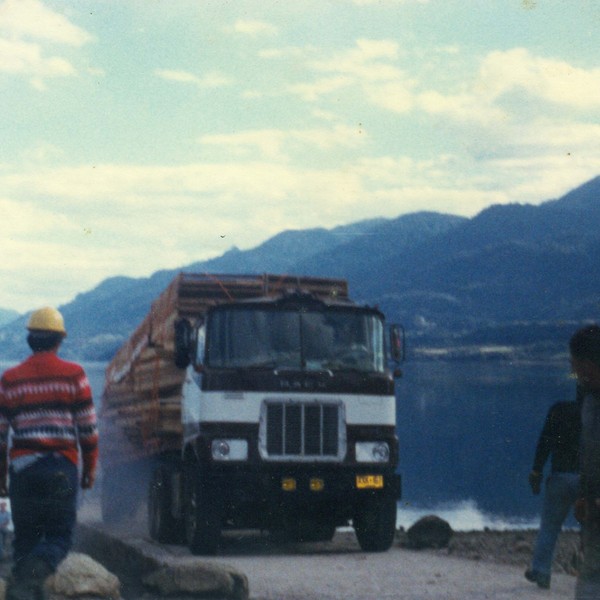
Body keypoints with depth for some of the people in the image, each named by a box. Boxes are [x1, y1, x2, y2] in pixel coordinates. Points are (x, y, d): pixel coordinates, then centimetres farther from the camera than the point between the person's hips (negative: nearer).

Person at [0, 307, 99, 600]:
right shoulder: (73, 374, 1)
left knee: (25, 538, 13)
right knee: (59, 536, 3)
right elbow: (88, 428, 0)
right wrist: (90, 468, 11)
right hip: (61, 468, -2)